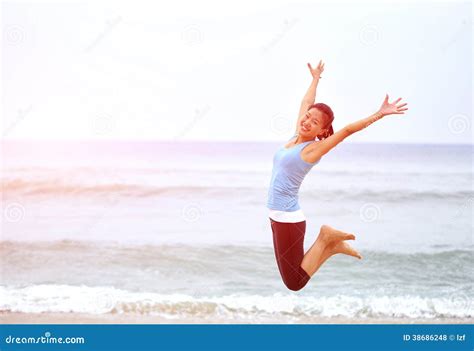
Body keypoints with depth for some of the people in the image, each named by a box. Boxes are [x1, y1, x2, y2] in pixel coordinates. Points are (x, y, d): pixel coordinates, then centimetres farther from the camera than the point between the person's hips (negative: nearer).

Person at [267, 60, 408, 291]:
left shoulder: (314, 148, -11)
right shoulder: (296, 137, 8)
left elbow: (347, 130, -17)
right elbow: (305, 102, 21)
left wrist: (379, 114, -18)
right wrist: (316, 79, 34)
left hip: (288, 220, -8)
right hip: (278, 217, 8)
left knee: (295, 283, -3)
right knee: (294, 279, 14)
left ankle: (326, 240, 8)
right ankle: (331, 246, 21)